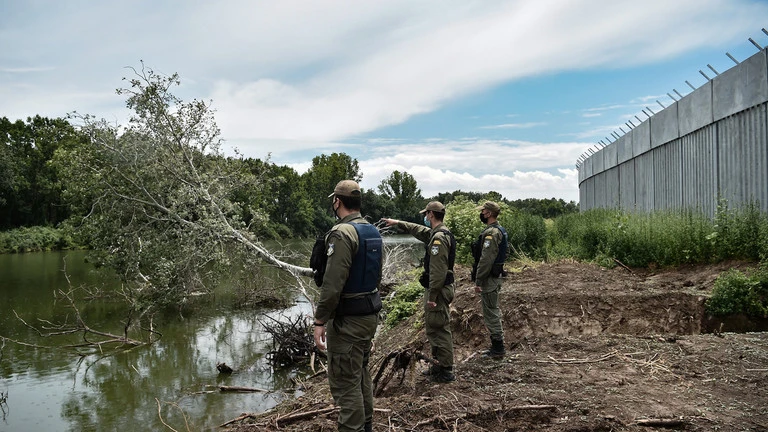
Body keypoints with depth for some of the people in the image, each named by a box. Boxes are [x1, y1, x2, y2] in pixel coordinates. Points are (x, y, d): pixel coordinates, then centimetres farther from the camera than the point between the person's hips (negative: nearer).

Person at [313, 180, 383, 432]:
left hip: (347, 319, -9)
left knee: (345, 382, -1)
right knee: (361, 374, 21)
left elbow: (332, 283, -23)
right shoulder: (373, 232, 8)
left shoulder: (342, 233, -19)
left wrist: (320, 321, -17)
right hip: (370, 314, 9)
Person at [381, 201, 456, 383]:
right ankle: (440, 365, 26)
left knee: (438, 329, -4)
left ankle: (446, 372, 2)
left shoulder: (439, 237, -20)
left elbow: (438, 270, -25)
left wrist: (432, 296, -23)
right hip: (442, 288, 11)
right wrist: (398, 223, 38)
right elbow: (419, 230, 32)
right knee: (437, 328, 17)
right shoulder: (437, 233, 13)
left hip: (438, 289, -11)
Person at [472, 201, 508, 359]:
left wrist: (478, 281, -20)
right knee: (494, 312, 16)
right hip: (496, 275, 11)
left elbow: (486, 260, -24)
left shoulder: (491, 233, -20)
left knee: (491, 313, -3)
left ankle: (497, 350, 3)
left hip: (489, 279, -11)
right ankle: (497, 347, 25)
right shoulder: (499, 230, 13)